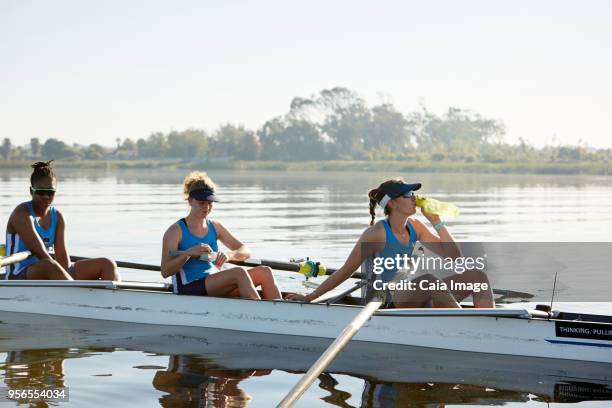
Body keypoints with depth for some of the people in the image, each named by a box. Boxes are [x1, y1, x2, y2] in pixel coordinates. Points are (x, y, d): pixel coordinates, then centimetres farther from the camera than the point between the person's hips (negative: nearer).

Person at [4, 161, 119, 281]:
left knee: (107, 264, -3)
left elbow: (62, 256, -2)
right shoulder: (22, 214, -11)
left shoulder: (57, 217, 8)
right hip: (20, 278, -7)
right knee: (49, 266, -42)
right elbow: (40, 253, -22)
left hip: (49, 276, 7)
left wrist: (66, 275, -23)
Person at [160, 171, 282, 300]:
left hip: (213, 287, 7)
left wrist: (228, 255, -14)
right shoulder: (176, 231, -3)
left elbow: (245, 252, 9)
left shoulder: (215, 227, 15)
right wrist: (188, 253, -24)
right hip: (189, 290, -7)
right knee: (239, 273, -30)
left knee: (264, 272, -12)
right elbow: (165, 272, -11)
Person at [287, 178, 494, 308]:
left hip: (421, 301, 7)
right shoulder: (378, 233, -9)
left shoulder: (415, 227, 10)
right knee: (429, 279, -38)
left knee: (476, 275, -8)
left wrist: (436, 221, 3)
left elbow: (452, 255, 12)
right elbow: (345, 271, -4)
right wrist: (310, 297, -5)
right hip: (395, 302, -7)